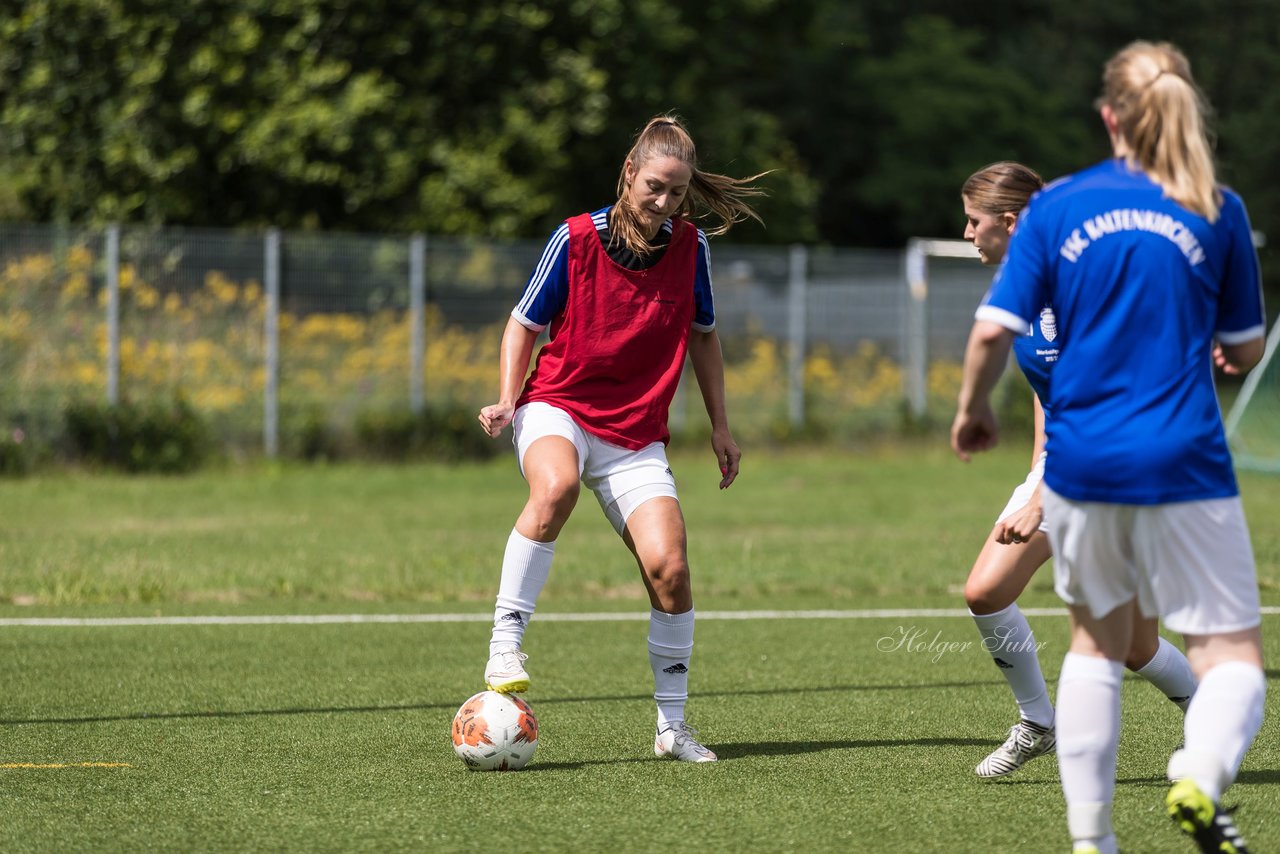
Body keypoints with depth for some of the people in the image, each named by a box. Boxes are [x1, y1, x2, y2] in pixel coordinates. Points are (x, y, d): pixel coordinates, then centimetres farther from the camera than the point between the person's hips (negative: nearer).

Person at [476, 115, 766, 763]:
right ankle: (505, 643, -32)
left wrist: (719, 426, 16)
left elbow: (702, 336, 16)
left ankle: (673, 726, 3)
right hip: (558, 407, -3)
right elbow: (524, 324, 2)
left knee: (668, 566, -14)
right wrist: (507, 400, -12)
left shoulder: (690, 248, -1)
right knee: (555, 486, -39)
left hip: (638, 436, 3)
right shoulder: (575, 239, -9)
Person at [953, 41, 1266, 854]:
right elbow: (1247, 349, 7)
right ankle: (1201, 777, -30)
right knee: (1232, 653, 1)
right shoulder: (1219, 211, 0)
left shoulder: (1057, 206, 2)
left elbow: (994, 331, -2)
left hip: (1081, 461, 3)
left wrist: (974, 409, 16)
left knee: (1098, 638, 21)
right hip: (1184, 467, -3)